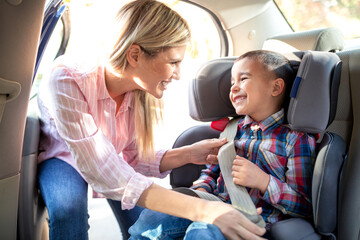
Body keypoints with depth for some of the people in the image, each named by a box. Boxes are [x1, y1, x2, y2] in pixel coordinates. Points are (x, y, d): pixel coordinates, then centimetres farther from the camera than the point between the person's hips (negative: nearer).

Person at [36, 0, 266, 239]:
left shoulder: (143, 95, -21)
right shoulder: (68, 81, -37)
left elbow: (132, 160, -10)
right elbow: (105, 174, -43)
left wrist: (188, 154, -27)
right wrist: (201, 210, -49)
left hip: (106, 162, 4)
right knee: (69, 210, -32)